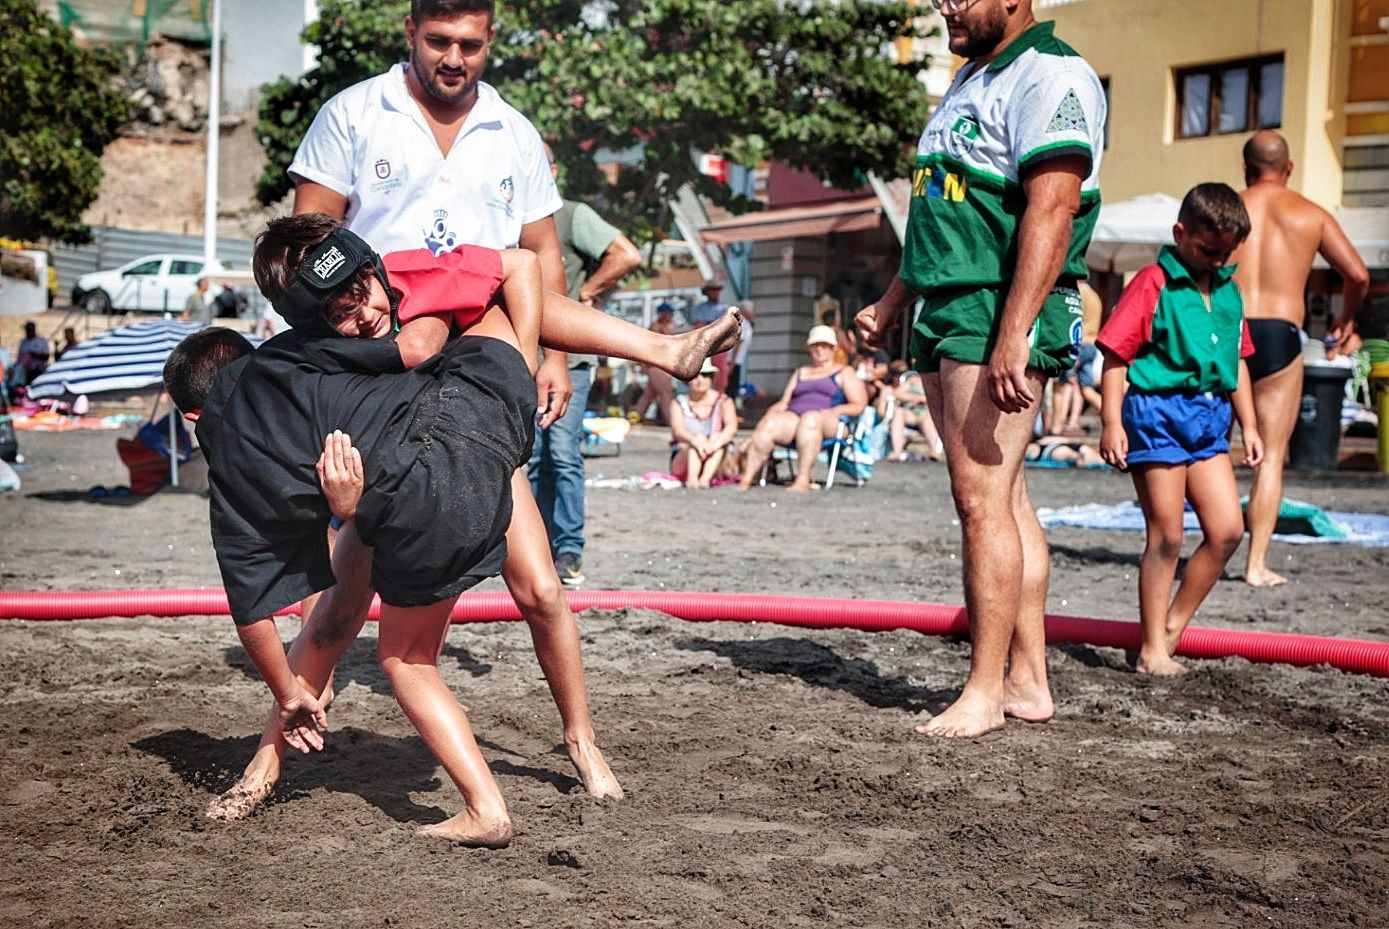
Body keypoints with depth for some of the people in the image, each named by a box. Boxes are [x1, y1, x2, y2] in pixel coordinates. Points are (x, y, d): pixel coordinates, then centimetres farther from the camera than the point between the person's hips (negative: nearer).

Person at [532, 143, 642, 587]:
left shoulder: (573, 216, -1)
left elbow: (627, 256, -12)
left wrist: (582, 295, -8)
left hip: (568, 354, -5)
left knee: (562, 453, -13)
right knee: (535, 458, 6)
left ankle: (569, 553, -9)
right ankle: (541, 551, 13)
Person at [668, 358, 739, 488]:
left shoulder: (723, 402, 2)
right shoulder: (678, 403, 3)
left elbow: (732, 427, -17)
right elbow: (678, 430, -16)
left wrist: (716, 444, -39)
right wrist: (695, 441, -40)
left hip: (715, 463, 1)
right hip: (684, 459, -1)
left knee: (717, 437, -26)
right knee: (699, 438, -27)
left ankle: (706, 478, -48)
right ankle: (692, 477, -51)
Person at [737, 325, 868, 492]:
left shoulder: (844, 372, 20)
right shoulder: (800, 373, 33)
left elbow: (859, 405, 9)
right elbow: (784, 402, 25)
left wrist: (834, 411, -10)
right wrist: (770, 413, 2)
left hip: (830, 424, -4)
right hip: (793, 417, 4)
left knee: (810, 418, -41)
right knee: (768, 424, -30)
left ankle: (803, 480, -47)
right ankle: (747, 478, -39)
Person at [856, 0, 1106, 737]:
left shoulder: (1050, 76, -10)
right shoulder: (970, 80, 22)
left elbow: (1050, 212, -21)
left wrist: (1013, 336, -28)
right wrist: (892, 303, 28)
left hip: (1002, 318, -10)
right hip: (946, 317, 10)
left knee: (983, 497, -10)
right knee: (1001, 498, 10)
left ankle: (986, 692, -4)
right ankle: (1028, 681, 16)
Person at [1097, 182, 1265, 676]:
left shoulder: (1228, 290, 14)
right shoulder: (1153, 283, -6)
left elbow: (1237, 361, 21)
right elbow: (1116, 356, -10)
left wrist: (1249, 425, 17)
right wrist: (1112, 422, -16)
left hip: (1209, 418, 7)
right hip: (1157, 412, -6)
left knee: (1227, 529, 0)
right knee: (1166, 537, -3)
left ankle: (1173, 626, 15)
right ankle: (1152, 649, 8)